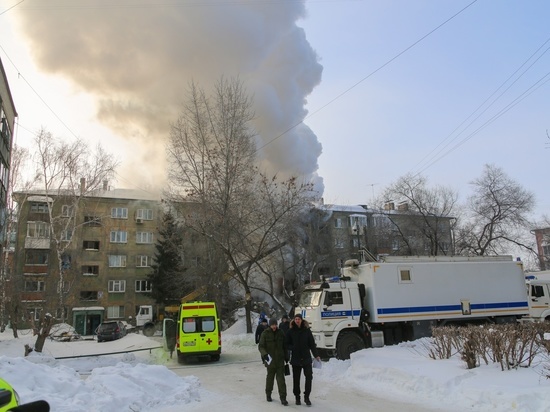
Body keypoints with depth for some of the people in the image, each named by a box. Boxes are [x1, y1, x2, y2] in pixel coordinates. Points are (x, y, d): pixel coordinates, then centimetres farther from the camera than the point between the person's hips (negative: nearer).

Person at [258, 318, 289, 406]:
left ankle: (283, 397, 0)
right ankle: (268, 394, 32)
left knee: (281, 378, -3)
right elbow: (261, 346, -6)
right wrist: (264, 354, -23)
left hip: (280, 359, 1)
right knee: (270, 377, 12)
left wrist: (286, 357, 13)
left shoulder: (280, 333, 3)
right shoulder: (265, 333, -6)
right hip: (270, 359, -1)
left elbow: (284, 346, 12)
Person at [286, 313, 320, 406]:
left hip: (306, 358, 0)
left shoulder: (307, 330, 2)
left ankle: (306, 397, 8)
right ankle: (297, 397, 22)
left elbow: (312, 343, 4)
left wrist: (316, 355, -3)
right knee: (296, 379, 7)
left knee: (309, 377, -7)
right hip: (295, 358, 0)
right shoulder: (290, 331, 1)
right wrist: (292, 348, -16)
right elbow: (287, 344, 4)